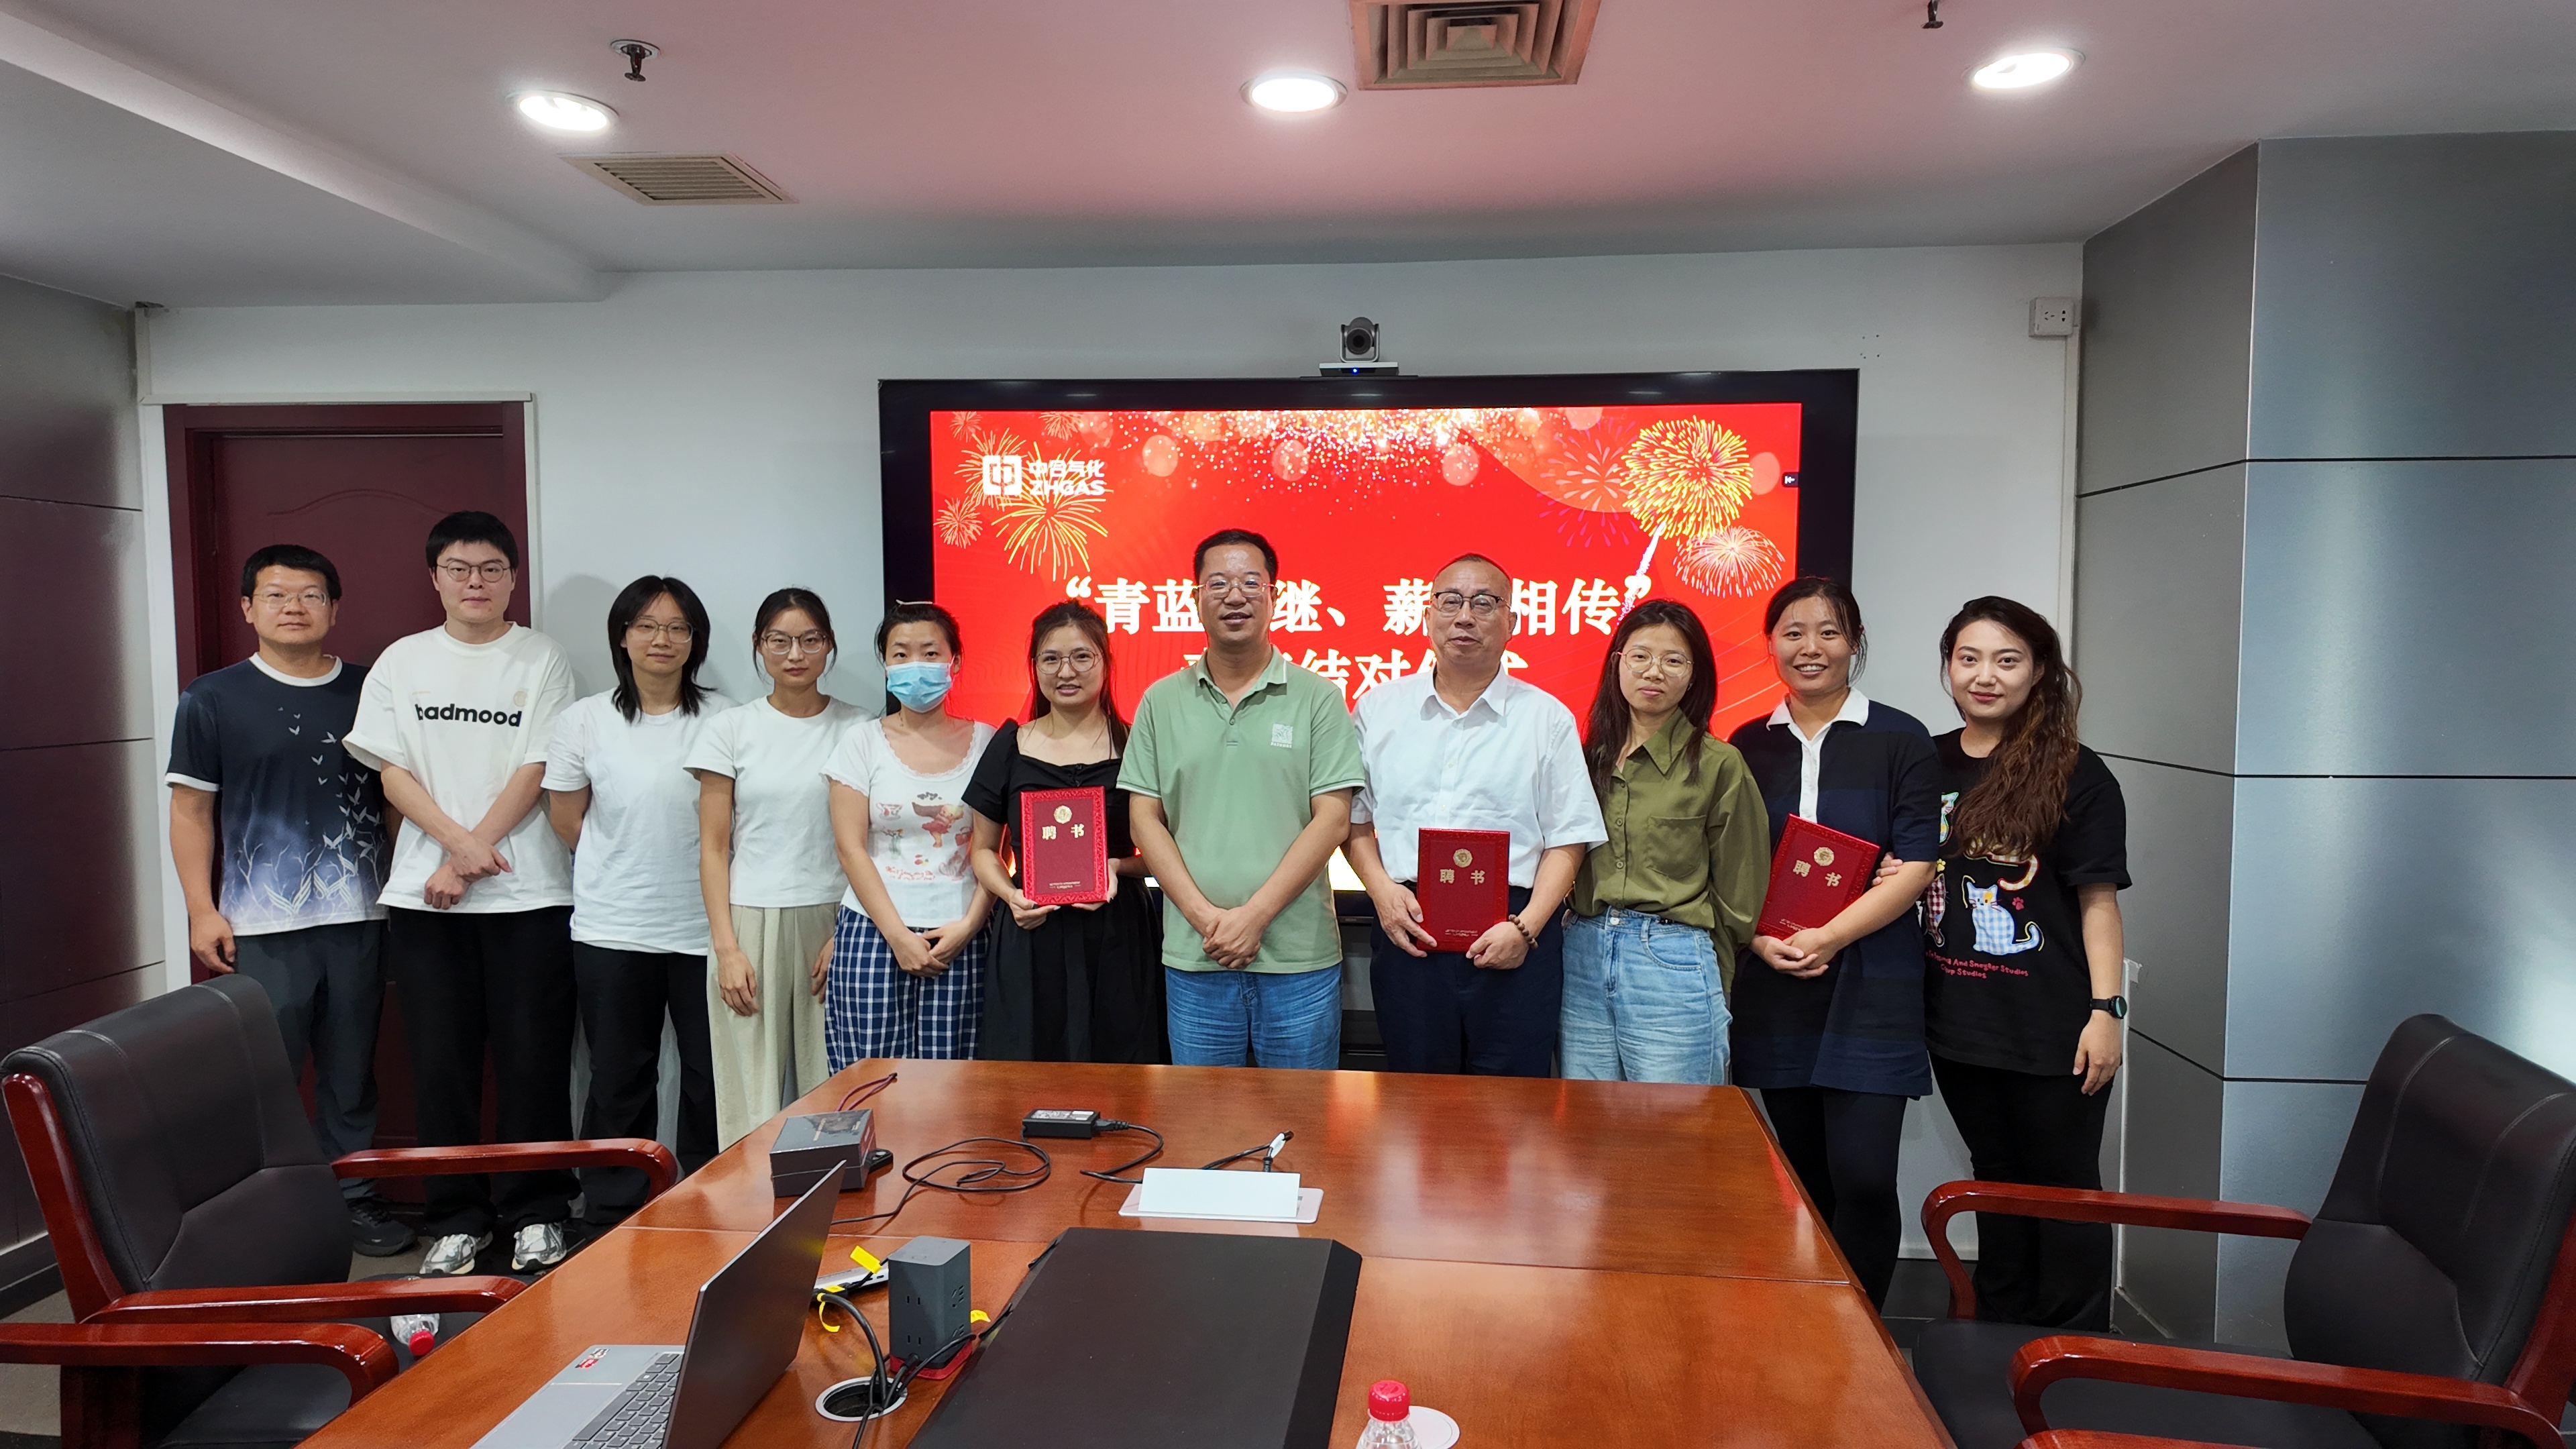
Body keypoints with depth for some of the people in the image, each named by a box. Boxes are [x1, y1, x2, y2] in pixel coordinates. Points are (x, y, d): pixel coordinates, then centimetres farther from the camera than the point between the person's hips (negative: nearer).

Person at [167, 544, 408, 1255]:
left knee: (353, 1071, 11)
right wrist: (202, 909, -4)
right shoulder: (212, 699, 2)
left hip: (358, 917, 2)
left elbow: (398, 796, 12)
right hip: (261, 927, -2)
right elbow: (191, 807, 2)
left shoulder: (367, 692, 7)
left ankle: (353, 1196, 23)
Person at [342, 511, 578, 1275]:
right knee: (442, 1063, 6)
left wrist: (466, 862, -9)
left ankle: (536, 1213, 14)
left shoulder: (542, 659, 2)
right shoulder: (401, 661, 9)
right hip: (426, 893, 2)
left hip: (528, 893, -2)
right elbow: (393, 775, 3)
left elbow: (535, 773, -4)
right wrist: (462, 843, -11)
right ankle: (457, 1218, 18)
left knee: (532, 1060, 1)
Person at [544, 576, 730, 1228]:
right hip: (613, 930, 0)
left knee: (712, 1077, 5)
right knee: (620, 1082, 10)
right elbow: (567, 821, 8)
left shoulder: (721, 718, 0)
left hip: (704, 925, 0)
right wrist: (625, 871, 6)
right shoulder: (585, 721, 1)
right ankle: (611, 1220, 23)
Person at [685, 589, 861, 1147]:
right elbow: (714, 848, 2)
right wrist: (726, 947, -6)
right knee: (752, 1092, 1)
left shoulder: (856, 730, 4)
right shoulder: (731, 729, 3)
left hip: (832, 920, 0)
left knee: (830, 1088, 2)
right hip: (752, 921, 0)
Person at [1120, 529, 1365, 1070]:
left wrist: (1255, 915, -12)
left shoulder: (1318, 698, 0)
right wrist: (1204, 915, -8)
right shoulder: (1161, 701, 6)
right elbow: (1144, 818, 4)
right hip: (1193, 957, 2)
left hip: (1300, 955, -2)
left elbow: (1332, 819, -6)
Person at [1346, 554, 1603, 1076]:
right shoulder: (1378, 709, 9)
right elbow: (1355, 819, 12)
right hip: (1407, 932, 1)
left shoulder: (1548, 719, 5)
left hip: (1512, 942, -1)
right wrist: (1381, 889, -5)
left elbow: (1567, 842, 2)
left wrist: (1526, 927, -10)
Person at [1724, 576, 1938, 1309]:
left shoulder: (1900, 739, 1)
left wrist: (1829, 936, -16)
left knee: (1863, 1178, -8)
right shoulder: (1748, 745, 10)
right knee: (1803, 1176, 10)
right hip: (1774, 985, 3)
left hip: (1870, 986, -3)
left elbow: (1914, 867, -6)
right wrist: (1762, 940, -8)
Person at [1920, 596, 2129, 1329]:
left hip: (2053, 1027, -4)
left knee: (2063, 1188, 8)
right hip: (1959, 1020, 5)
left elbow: (2098, 900, -6)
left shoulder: (2076, 775, -6)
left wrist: (2105, 1009, -11)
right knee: (1997, 1181, 18)